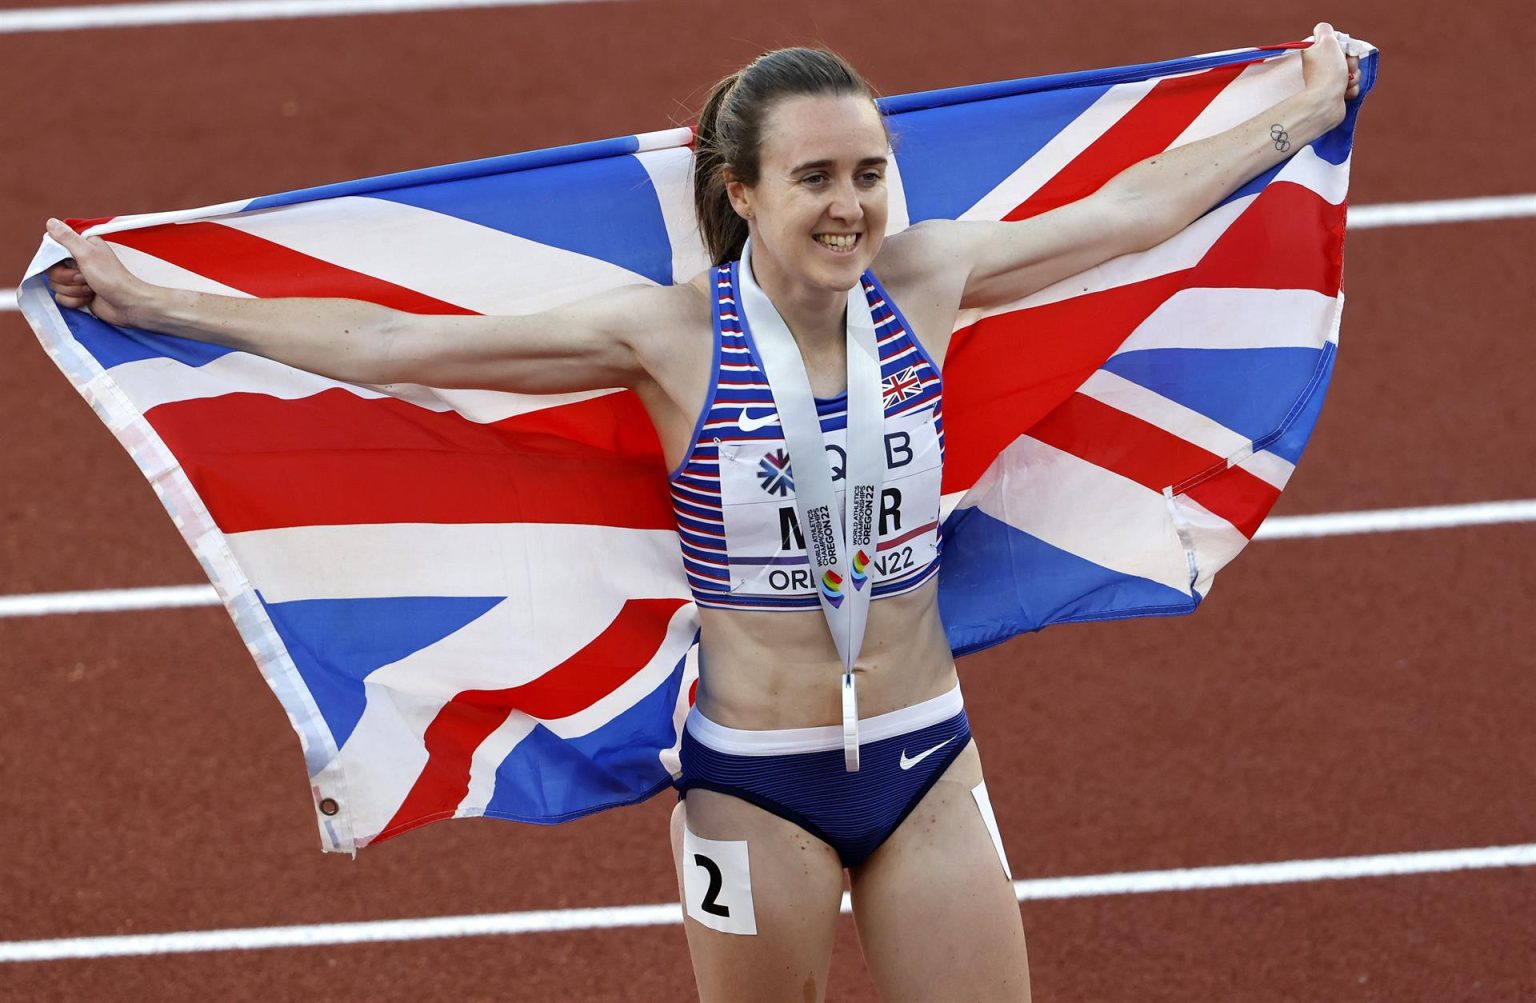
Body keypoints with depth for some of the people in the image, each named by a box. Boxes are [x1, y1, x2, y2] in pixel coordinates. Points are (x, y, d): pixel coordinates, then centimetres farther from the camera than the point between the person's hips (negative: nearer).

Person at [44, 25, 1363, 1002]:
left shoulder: (926, 283, -5)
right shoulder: (669, 336, -14)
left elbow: (1133, 209, 8)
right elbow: (394, 342, -14)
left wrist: (1303, 117, 18)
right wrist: (155, 306, -15)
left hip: (926, 763, 3)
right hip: (754, 778, -3)